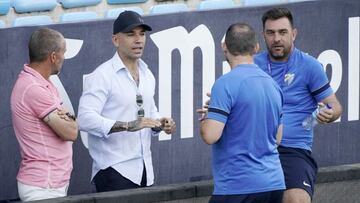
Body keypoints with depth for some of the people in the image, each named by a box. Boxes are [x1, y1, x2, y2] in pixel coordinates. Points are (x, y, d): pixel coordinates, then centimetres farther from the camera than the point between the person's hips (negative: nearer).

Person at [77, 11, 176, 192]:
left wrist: (161, 124, 7)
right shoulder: (102, 76, -8)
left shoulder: (147, 75, 16)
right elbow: (86, 119, -19)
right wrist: (128, 126, -27)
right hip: (114, 171, -7)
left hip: (144, 170, 7)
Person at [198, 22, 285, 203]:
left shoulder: (226, 84, -12)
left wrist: (205, 119, 5)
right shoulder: (272, 84, 11)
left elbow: (210, 135, -18)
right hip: (274, 183, 7)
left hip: (237, 186, -7)